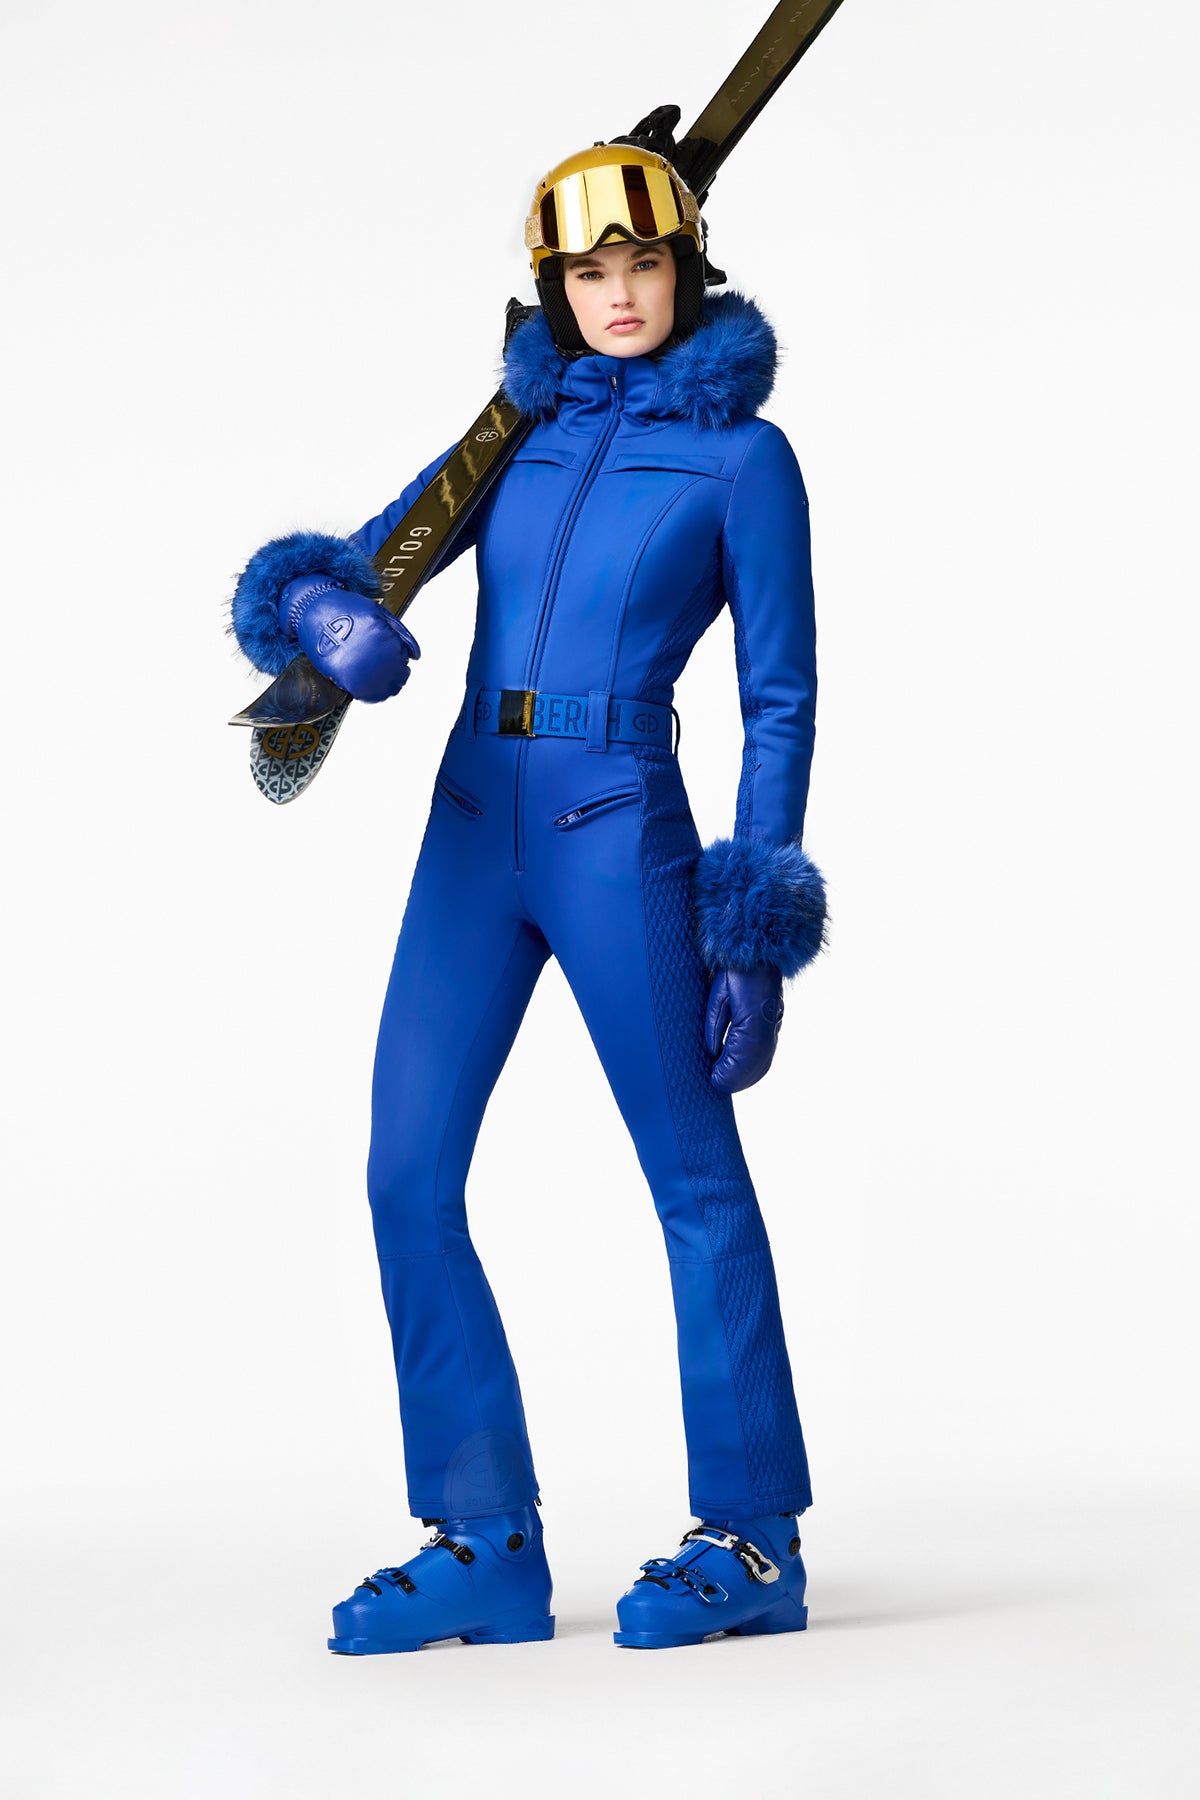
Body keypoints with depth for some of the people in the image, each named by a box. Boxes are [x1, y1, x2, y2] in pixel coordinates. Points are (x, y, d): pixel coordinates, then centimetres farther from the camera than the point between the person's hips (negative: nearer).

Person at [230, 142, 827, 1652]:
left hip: (620, 837, -5)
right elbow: (351, 567, 11)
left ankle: (754, 1540, 11)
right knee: (408, 1174, -1)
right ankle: (485, 1543, 7)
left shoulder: (743, 455, 0)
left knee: (694, 1176, 1)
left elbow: (778, 704, -1)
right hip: (472, 830, 5)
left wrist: (755, 938, -6)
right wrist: (331, 611, -15)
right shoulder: (518, 433, 14)